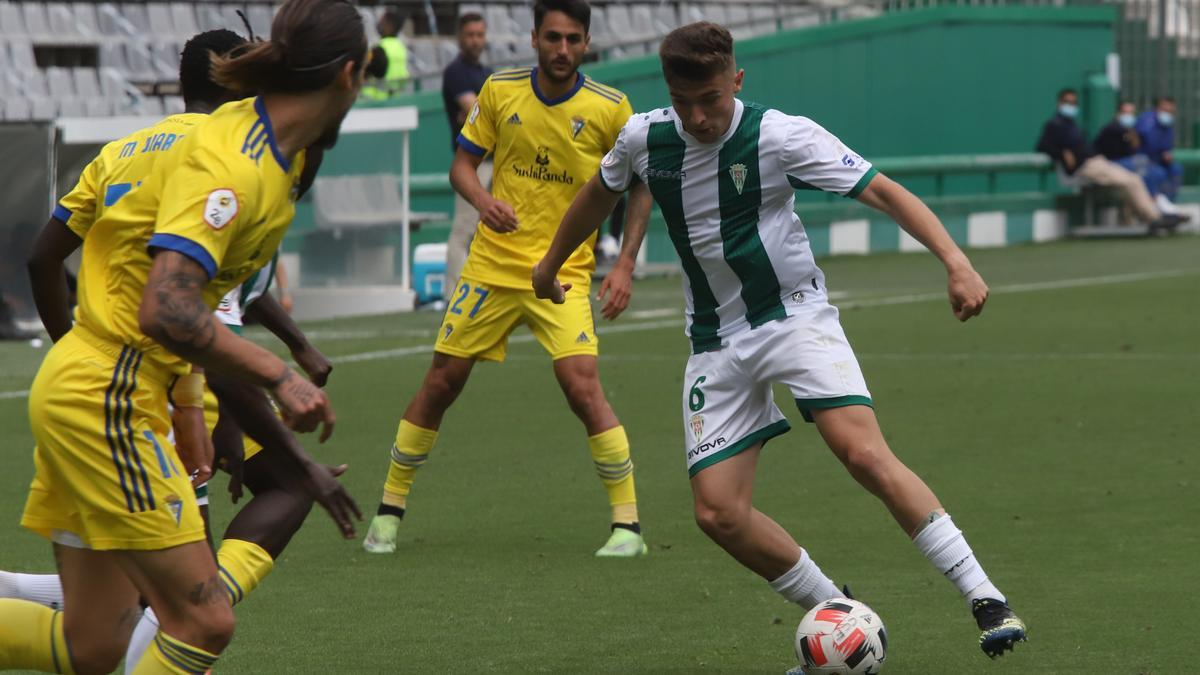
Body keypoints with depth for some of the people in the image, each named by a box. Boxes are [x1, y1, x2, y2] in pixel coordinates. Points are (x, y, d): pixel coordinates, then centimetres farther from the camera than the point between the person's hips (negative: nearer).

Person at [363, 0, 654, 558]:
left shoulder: (610, 109, -7)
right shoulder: (499, 91, -2)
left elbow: (640, 188, 3)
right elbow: (463, 163, 6)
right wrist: (483, 199, -17)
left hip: (563, 272, -2)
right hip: (491, 264, 2)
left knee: (582, 386, -19)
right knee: (440, 383, 5)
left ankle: (628, 525, -10)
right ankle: (389, 510, 21)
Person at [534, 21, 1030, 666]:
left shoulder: (781, 134, -16)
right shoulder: (642, 138, -3)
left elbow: (883, 191, -19)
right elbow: (599, 193, 20)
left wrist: (955, 261, -32)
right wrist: (550, 265, 34)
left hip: (795, 316, -5)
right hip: (716, 342, 5)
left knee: (864, 453, -27)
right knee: (717, 511, -7)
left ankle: (985, 600, -23)